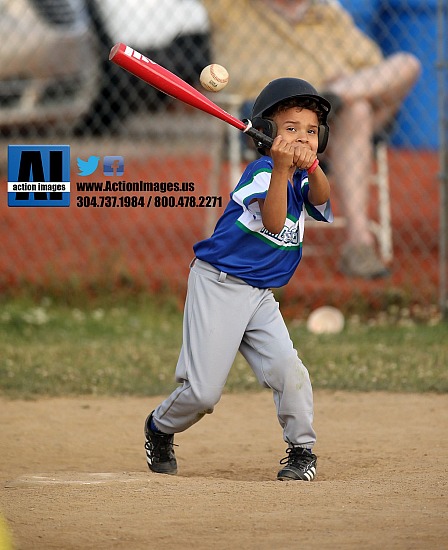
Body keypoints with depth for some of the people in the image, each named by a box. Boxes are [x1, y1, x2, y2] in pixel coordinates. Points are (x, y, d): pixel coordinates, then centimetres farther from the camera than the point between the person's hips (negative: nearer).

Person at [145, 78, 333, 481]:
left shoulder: (301, 179, 8)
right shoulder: (261, 171, -12)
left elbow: (321, 198, -14)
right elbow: (274, 222, -27)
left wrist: (312, 167, -34)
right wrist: (282, 168, -37)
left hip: (260, 296, 6)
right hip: (218, 285, -6)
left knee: (288, 369, -15)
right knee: (203, 391, -6)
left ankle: (302, 449, 1)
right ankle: (160, 428, 23)